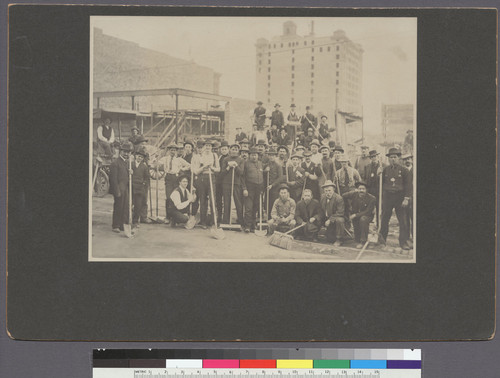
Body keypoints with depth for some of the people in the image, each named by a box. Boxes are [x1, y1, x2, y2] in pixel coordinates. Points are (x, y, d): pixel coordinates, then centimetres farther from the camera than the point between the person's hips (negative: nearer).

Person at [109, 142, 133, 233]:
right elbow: (113, 179, -15)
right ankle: (115, 226, 9)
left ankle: (124, 225, 17)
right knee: (118, 208, -1)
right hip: (119, 189, -8)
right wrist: (117, 191, -18)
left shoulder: (127, 162, 15)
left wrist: (130, 173, 2)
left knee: (126, 208, 9)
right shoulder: (115, 163, -13)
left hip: (126, 189, 8)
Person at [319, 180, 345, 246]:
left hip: (338, 218, -6)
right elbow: (322, 212, 9)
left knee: (339, 220, -41)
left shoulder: (339, 199, -21)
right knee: (329, 239, 3)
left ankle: (338, 240, -23)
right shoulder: (323, 199, -1)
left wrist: (330, 220, -29)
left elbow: (340, 213, -25)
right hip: (328, 220, 6)